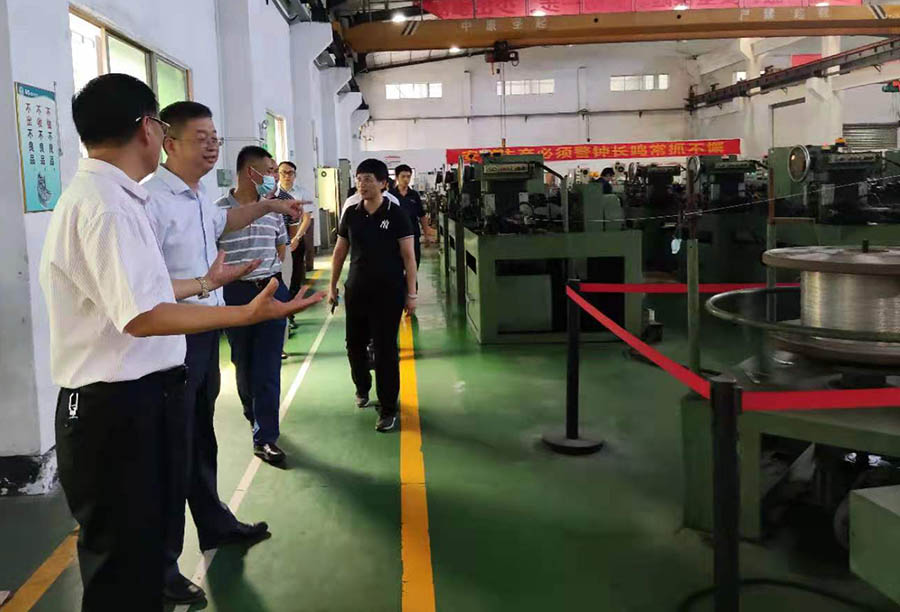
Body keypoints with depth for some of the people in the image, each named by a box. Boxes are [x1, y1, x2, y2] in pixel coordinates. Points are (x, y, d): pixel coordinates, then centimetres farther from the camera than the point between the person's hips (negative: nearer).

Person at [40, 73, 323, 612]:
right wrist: (248, 314, -32)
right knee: (124, 566, 3)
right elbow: (141, 317, -29)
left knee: (143, 545, 22)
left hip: (136, 400, 10)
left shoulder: (114, 197, 12)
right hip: (118, 408, -10)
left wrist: (206, 283, 33)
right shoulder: (106, 205, -22)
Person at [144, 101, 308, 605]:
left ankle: (215, 524, 40)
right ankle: (160, 563, 13)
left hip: (205, 332, 10)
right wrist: (200, 285, -30)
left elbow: (221, 222, 35)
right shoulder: (152, 200, -22)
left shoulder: (201, 196, 10)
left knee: (201, 436, 22)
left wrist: (269, 206, 36)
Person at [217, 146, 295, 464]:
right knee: (243, 362, 14)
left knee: (269, 365, -2)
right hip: (236, 294, -2)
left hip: (272, 290, 3)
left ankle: (264, 437, 1)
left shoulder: (273, 209, 6)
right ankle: (253, 413, 40)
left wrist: (270, 274, 11)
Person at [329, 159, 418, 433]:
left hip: (388, 292, -4)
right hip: (356, 291, 4)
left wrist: (411, 293, -9)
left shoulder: (396, 215, -7)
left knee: (385, 349, -1)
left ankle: (388, 409, 10)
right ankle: (362, 387, 41)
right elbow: (340, 251, 11)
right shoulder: (351, 213, 3)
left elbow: (408, 256, -6)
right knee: (354, 344, 13)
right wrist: (333, 286, 11)